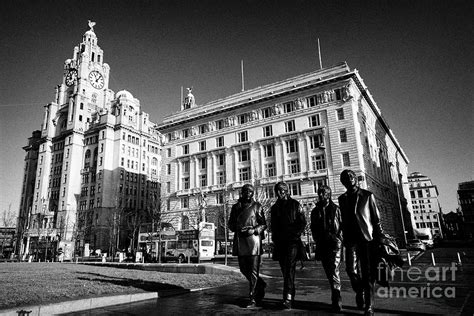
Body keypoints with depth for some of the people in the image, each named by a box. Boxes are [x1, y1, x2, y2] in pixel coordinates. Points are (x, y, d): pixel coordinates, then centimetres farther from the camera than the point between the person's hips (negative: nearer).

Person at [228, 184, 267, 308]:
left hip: (253, 240, -4)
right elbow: (231, 224, 15)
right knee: (243, 269, 11)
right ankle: (260, 285, 36)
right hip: (240, 242, 5)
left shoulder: (256, 206, 2)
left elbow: (263, 224, 2)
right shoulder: (236, 207, 12)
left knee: (253, 271, -3)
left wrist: (254, 230, -15)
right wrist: (238, 229, -5)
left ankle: (253, 300, 7)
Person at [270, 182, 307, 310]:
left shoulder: (295, 204, 4)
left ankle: (288, 298, -20)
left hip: (292, 241, -4)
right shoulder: (274, 208, 15)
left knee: (289, 268, -15)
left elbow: (303, 222, 1)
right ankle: (290, 294, 20)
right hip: (280, 242, 5)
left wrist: (296, 235, -10)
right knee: (285, 269, 8)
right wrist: (275, 239, 7)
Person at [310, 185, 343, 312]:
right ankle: (335, 298, 22)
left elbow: (342, 225, 1)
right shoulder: (315, 211, 12)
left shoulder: (336, 209, 2)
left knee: (334, 271, -13)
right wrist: (318, 241, 5)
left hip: (335, 244, -4)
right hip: (322, 245, 5)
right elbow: (313, 228, 14)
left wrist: (339, 239, -9)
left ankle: (337, 300, -10)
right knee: (328, 273, 10)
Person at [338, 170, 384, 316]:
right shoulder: (342, 199, 12)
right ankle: (359, 291, 20)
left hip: (367, 238, -2)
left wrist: (380, 237, -3)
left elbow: (376, 218, 4)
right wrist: (345, 238, 10)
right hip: (351, 239, 2)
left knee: (368, 273, -1)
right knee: (351, 269, -10)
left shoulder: (367, 195, 4)